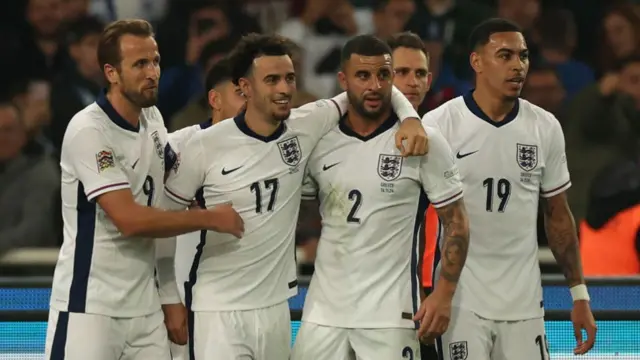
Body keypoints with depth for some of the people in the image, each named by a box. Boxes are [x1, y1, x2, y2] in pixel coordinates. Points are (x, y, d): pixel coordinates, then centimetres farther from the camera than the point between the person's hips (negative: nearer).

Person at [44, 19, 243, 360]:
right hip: (89, 306, -7)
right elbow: (129, 220, -22)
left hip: (143, 304, 7)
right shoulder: (88, 130, -16)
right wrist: (211, 218, -14)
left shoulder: (153, 118, 9)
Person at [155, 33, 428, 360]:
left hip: (276, 306, 4)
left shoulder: (306, 126, -1)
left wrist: (410, 118, -9)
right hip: (217, 310, -4)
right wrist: (169, 298, 3)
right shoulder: (205, 146, -10)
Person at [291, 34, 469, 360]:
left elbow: (455, 222, -2)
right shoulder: (319, 142, 5)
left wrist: (444, 295, -9)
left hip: (390, 313, -4)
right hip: (324, 310, 4)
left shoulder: (424, 142, -5)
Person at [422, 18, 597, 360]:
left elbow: (558, 215, 14)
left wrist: (579, 294, 11)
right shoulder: (438, 125, -6)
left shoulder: (546, 128, 6)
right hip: (460, 300, -3)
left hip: (524, 303, 3)